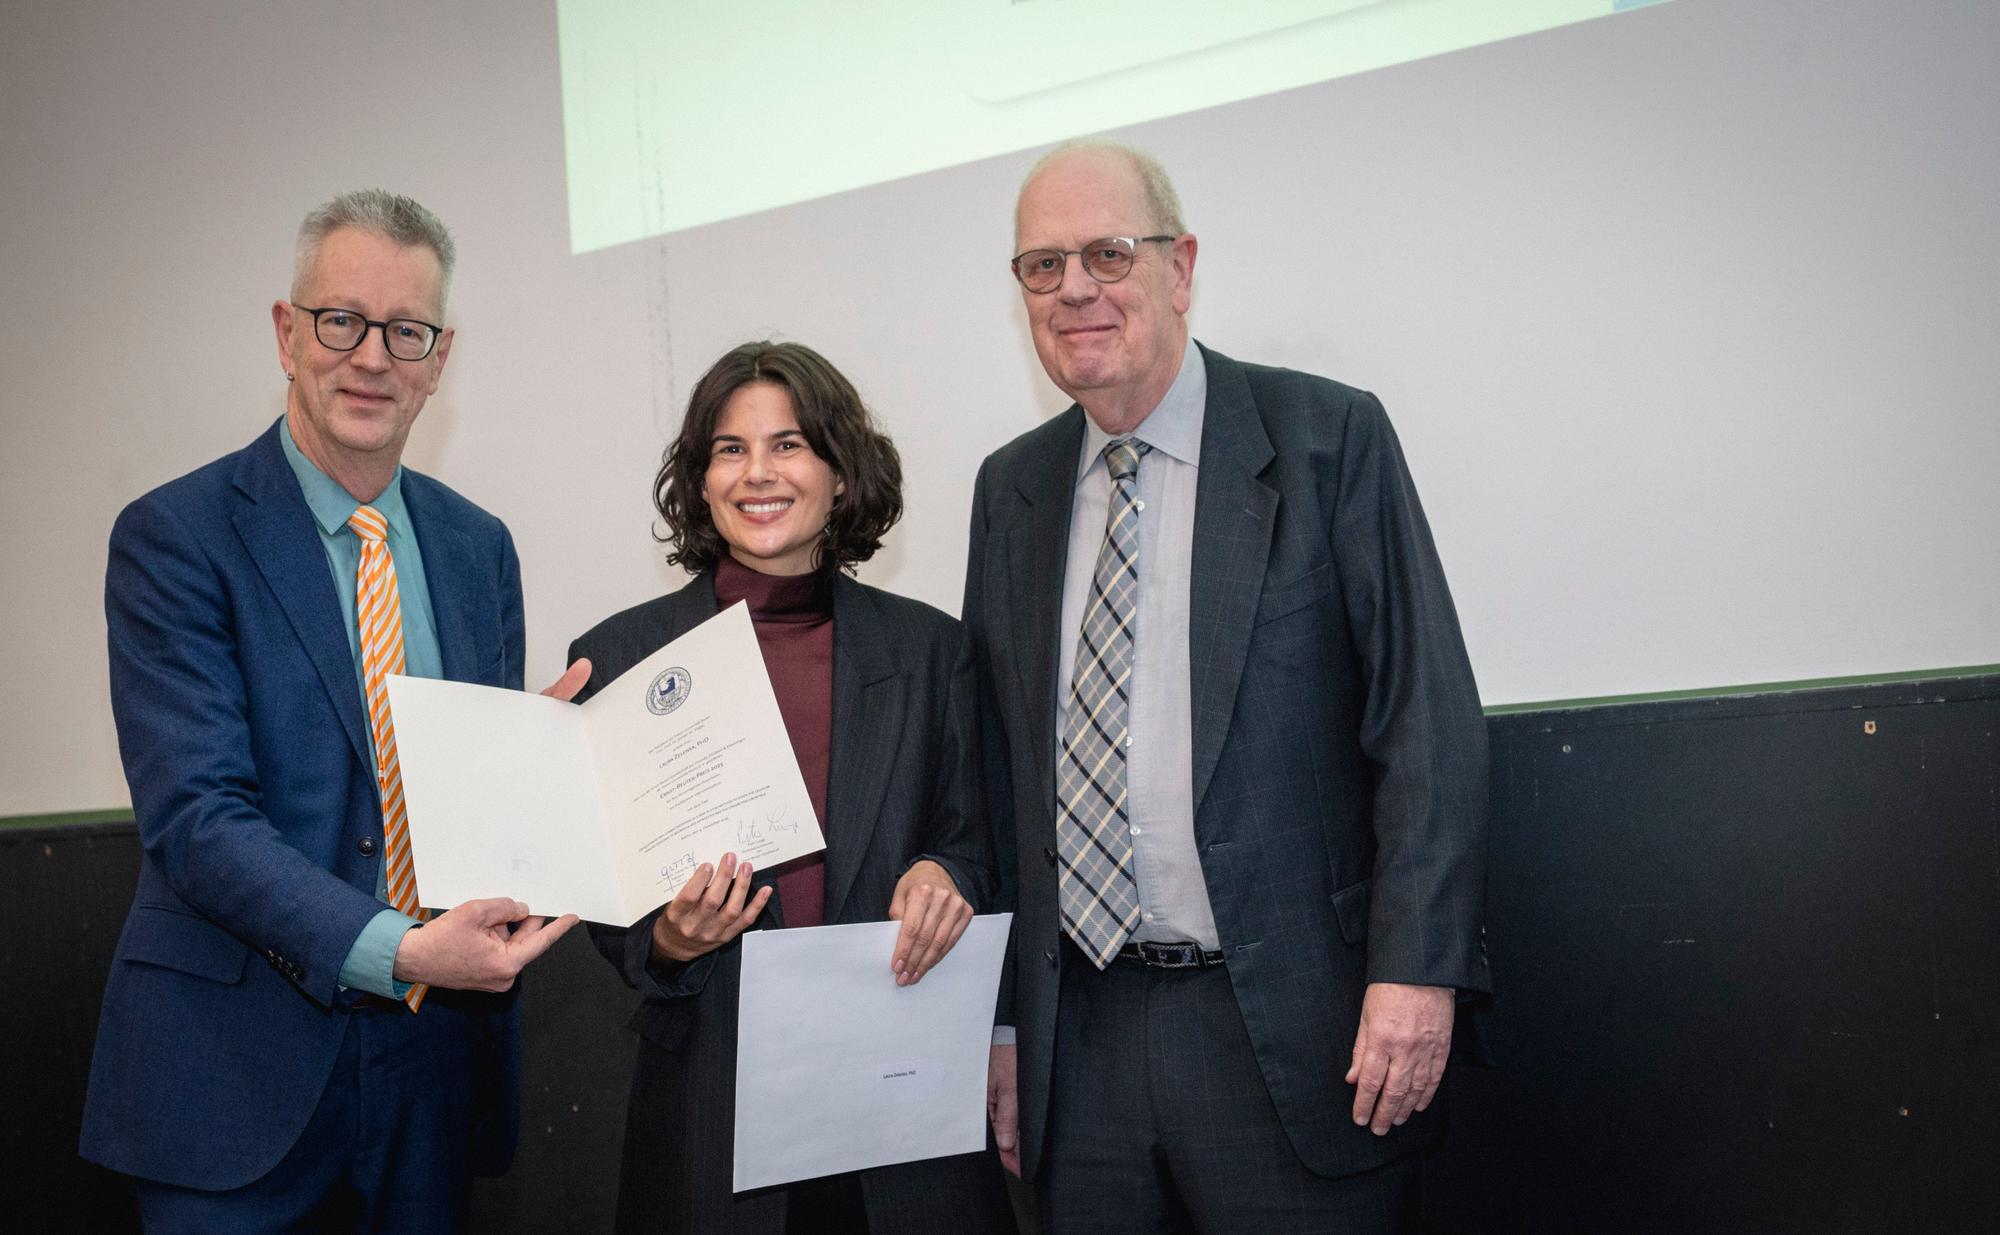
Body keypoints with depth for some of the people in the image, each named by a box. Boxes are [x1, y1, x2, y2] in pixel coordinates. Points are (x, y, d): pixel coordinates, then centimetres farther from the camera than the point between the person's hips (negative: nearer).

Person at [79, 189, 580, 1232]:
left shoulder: (479, 547, 9)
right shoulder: (173, 537, -8)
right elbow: (194, 815, -17)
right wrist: (393, 951, -29)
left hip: (435, 1064, 5)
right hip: (238, 1066, -4)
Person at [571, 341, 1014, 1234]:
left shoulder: (929, 648, 1)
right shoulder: (620, 656, -2)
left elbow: (976, 846, 9)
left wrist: (945, 877, -13)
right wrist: (667, 941, -18)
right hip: (710, 1105, -1)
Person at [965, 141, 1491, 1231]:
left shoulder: (1329, 439, -3)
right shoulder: (1010, 488, 10)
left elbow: (1428, 720, -8)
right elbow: (998, 763, 11)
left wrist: (1417, 971, -16)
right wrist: (1000, 1016, 9)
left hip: (1288, 1037, -4)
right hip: (1078, 1038, 4)